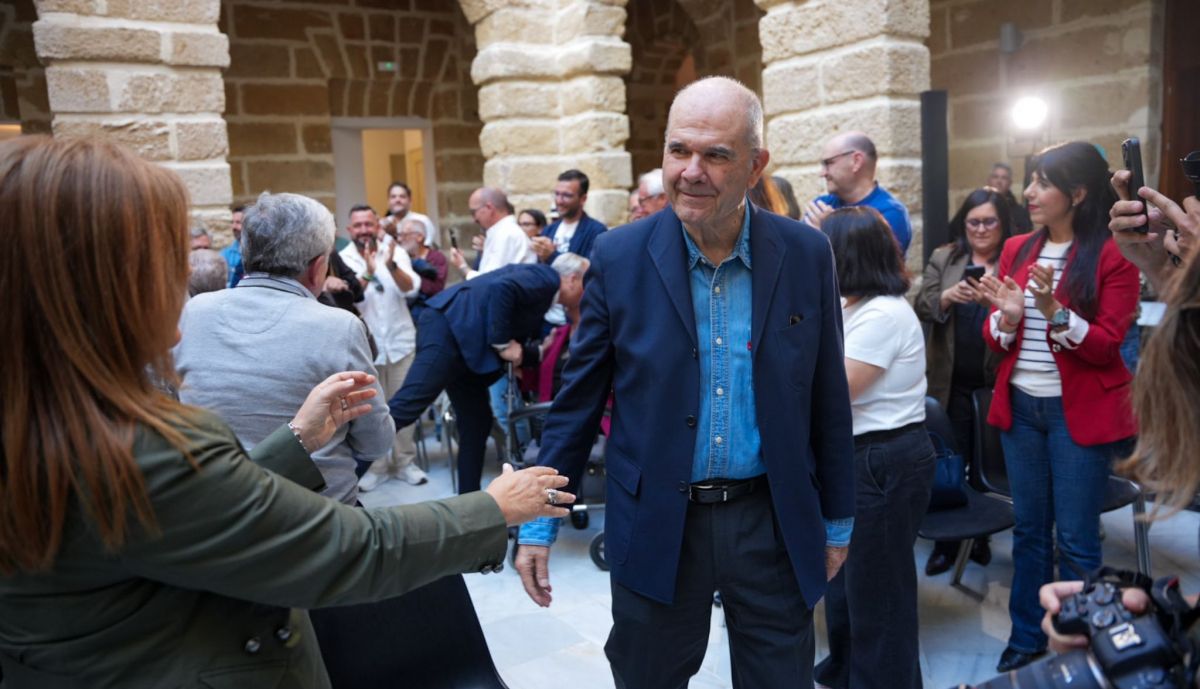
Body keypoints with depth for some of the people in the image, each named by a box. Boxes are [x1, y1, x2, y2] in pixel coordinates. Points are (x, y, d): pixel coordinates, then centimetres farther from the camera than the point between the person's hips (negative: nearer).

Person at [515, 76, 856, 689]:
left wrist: (837, 520, 9)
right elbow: (577, 398, -2)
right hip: (656, 529, 0)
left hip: (775, 523, 1)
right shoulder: (619, 258, -8)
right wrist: (540, 522, -2)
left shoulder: (806, 255, -4)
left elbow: (828, 398, 3)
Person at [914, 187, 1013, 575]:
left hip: (997, 381, -1)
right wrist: (946, 297, -17)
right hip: (951, 381, 1)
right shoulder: (943, 259, 8)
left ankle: (981, 537, 29)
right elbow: (921, 310, 2)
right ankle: (946, 542, 19)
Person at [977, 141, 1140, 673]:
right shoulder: (1016, 249, 7)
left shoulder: (1112, 255, -8)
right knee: (1028, 528, 14)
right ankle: (1026, 639, 28)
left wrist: (1053, 310, -26)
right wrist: (1006, 317, -13)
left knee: (1075, 539, 3)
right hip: (1020, 406, 5)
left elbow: (1106, 346, -13)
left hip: (1080, 411, -5)